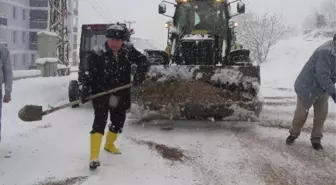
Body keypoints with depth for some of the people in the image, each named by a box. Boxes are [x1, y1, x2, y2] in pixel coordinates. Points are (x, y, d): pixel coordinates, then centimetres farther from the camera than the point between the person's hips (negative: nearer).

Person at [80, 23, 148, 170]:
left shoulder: (128, 51, -3)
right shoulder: (97, 54, -12)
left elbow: (142, 60, 8)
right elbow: (89, 74, -13)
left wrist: (139, 74, -8)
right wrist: (85, 90, -23)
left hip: (121, 95, 5)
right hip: (101, 94, -5)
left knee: (118, 122, 17)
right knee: (100, 122, -16)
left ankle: (109, 144, 45)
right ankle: (94, 156, -17)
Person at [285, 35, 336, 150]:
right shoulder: (325, 52, -30)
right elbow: (322, 75, -34)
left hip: (323, 88, 7)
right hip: (308, 86, -7)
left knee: (321, 114, 6)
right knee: (301, 113, 5)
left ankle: (316, 139, 18)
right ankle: (293, 134, 25)